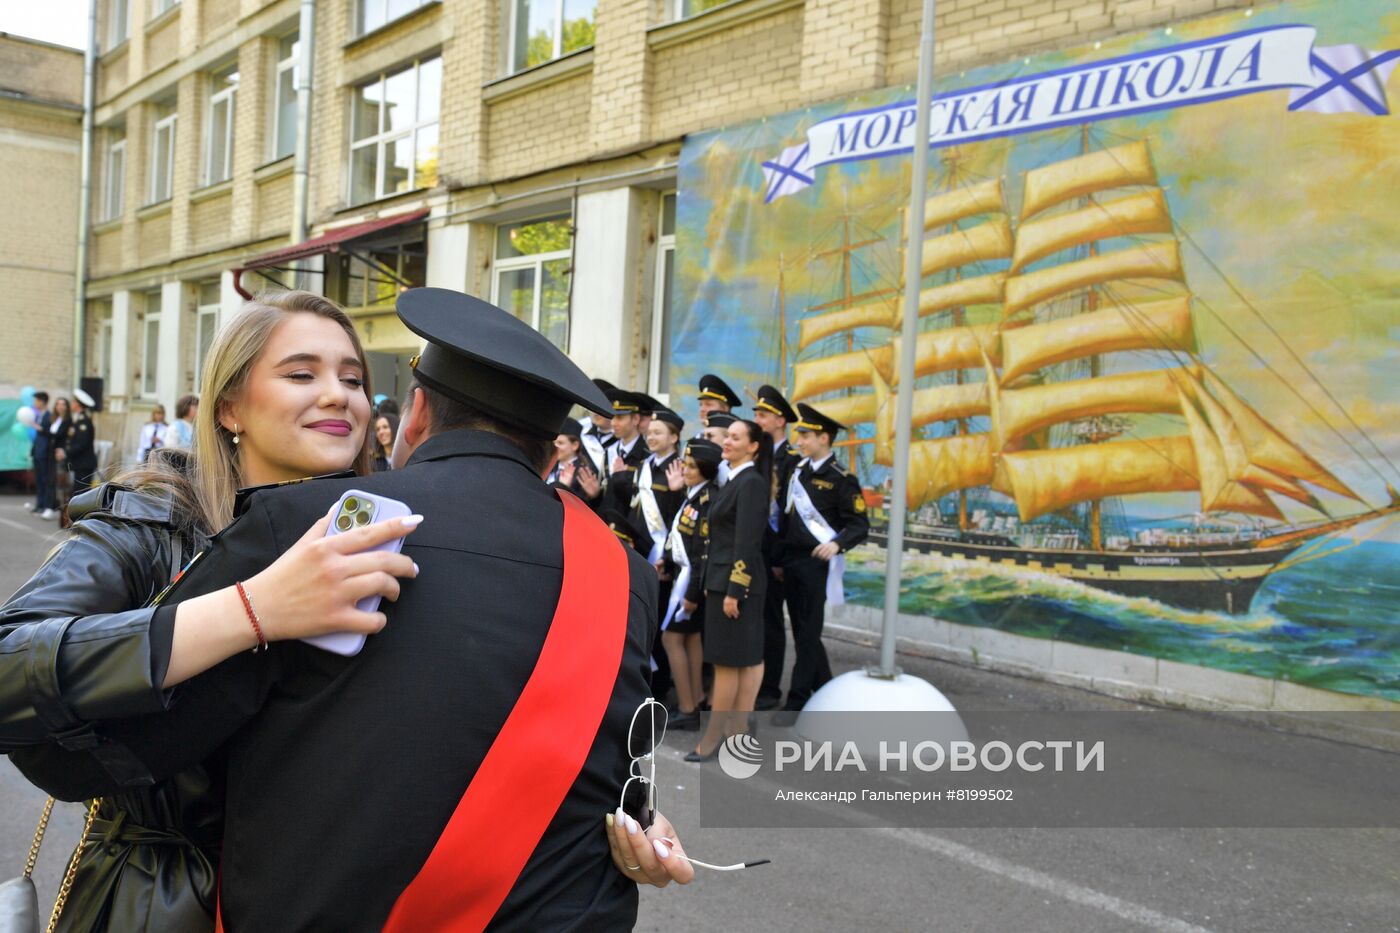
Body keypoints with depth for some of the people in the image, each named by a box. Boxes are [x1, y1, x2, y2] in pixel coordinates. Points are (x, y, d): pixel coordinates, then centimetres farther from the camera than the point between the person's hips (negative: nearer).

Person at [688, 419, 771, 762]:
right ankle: (738, 732, 18)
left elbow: (747, 541, -18)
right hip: (722, 579, 9)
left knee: (727, 660, -1)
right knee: (747, 658, 12)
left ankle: (714, 737, 8)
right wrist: (711, 584, 17)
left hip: (737, 582, -9)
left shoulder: (751, 482, -14)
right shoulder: (735, 480, 15)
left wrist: (733, 591, -19)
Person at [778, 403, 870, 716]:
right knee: (801, 631, 13)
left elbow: (860, 525, -12)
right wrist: (780, 559, 14)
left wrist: (836, 544, -30)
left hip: (816, 564, -7)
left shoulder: (841, 479, -9)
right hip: (791, 562, 7)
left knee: (808, 632, -2)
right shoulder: (798, 471, 12)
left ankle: (797, 701, 5)